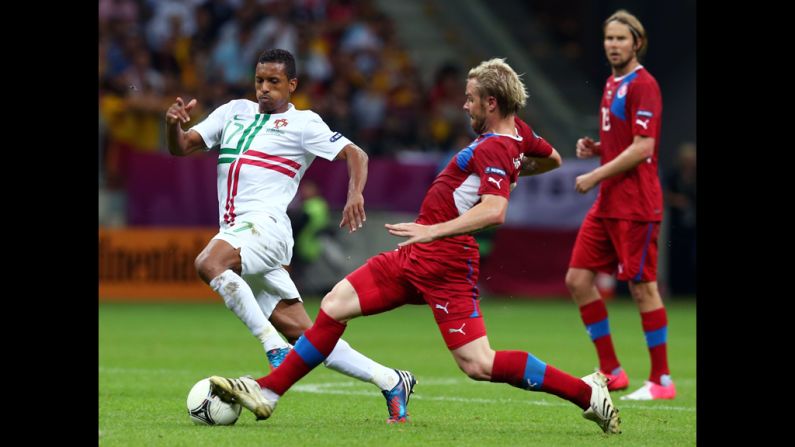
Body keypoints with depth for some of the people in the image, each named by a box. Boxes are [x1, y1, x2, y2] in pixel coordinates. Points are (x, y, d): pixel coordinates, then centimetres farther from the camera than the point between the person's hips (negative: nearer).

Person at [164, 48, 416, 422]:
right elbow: (181, 147, 18)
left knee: (208, 263, -34)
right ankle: (390, 380, 8)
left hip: (265, 224, -6)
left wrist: (355, 195, -18)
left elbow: (355, 155, 1)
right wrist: (172, 124, -5)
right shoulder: (234, 112, 21)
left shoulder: (302, 123, 5)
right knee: (301, 332, 2)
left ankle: (274, 348, -28)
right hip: (235, 232, 6)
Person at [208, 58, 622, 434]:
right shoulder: (518, 132, 8)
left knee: (479, 365, -13)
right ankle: (266, 392, 11)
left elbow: (494, 210, -36)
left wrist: (435, 230, -38)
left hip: (442, 262, -10)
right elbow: (552, 159, 27)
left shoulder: (494, 150, -20)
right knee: (335, 305, 6)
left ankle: (588, 392, -3)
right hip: (418, 255, 10)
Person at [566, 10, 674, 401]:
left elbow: (642, 148, -19)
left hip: (635, 205, -9)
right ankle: (611, 371, 11)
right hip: (608, 203, 9)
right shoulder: (613, 85, 16)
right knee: (578, 279, 5)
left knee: (642, 287, -5)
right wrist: (594, 148, 7)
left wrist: (596, 176, -16)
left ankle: (662, 380, 3)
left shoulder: (642, 86, -12)